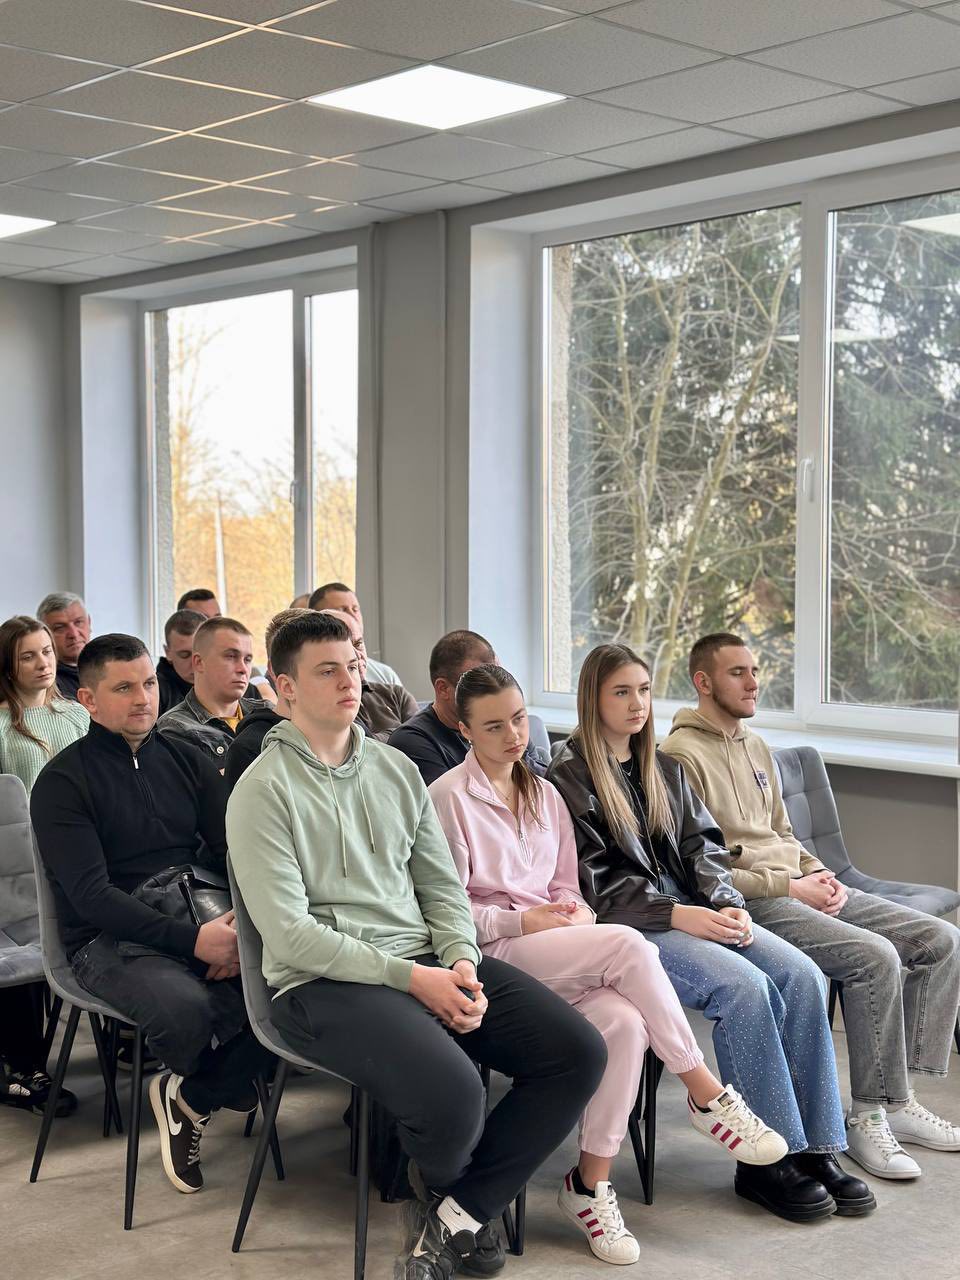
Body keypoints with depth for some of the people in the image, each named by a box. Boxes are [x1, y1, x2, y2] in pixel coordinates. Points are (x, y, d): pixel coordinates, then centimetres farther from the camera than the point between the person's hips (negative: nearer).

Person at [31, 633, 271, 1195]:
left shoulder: (186, 760, 12)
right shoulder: (63, 781, -3)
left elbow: (233, 850, 7)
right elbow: (90, 893, -14)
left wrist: (241, 922, -16)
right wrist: (193, 940, -25)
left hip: (201, 921, 4)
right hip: (111, 939, -4)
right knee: (185, 1007, -35)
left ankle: (192, 1097, 0)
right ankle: (228, 1080, 6)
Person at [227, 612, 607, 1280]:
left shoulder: (397, 769, 15)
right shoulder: (263, 791, -4)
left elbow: (442, 885, 16)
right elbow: (290, 933, -12)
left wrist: (461, 963, -6)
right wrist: (410, 977, -17)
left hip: (427, 961, 7)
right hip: (326, 981, -6)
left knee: (580, 1052, -11)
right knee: (453, 1094, -31)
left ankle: (458, 1211, -3)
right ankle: (441, 1180, 10)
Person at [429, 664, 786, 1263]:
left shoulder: (544, 794, 18)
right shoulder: (449, 796, -3)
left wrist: (575, 910, -1)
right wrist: (524, 922, -12)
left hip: (556, 952, 6)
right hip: (493, 953, -6)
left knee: (624, 1022, -28)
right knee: (628, 945, -29)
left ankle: (590, 1184, -16)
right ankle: (708, 1094, -17)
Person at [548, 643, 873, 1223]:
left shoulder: (663, 768, 22)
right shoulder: (569, 778, -1)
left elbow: (702, 844, 15)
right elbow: (595, 882, -10)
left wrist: (727, 904, -5)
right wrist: (677, 915, -18)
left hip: (695, 910, 7)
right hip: (631, 927, -7)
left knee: (803, 976, -17)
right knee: (744, 987, -29)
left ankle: (816, 1148, -14)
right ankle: (766, 1160, -18)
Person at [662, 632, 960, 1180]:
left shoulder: (756, 746, 20)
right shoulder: (683, 754, -9)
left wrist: (821, 874, 5)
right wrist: (789, 886, -16)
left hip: (800, 887, 9)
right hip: (748, 902, -9)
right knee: (875, 957, -27)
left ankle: (898, 1098, 1)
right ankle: (869, 1115, -13)